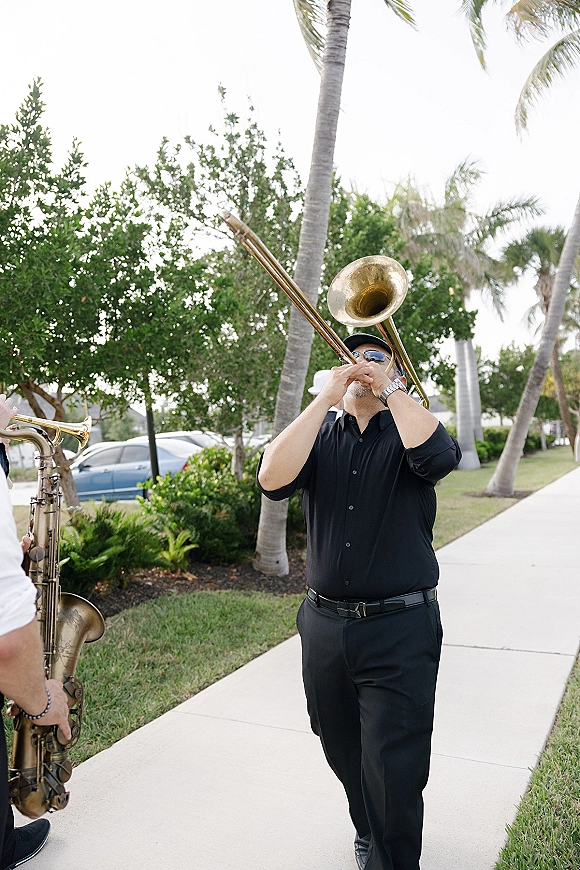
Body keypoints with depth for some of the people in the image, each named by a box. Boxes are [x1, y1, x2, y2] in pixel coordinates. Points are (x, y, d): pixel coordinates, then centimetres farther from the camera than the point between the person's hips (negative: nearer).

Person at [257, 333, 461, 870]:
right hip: (324, 623, 4)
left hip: (399, 630, -4)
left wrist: (389, 388, -17)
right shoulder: (321, 439, 7)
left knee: (393, 772, -1)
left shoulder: (408, 432, 0)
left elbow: (439, 457, -25)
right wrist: (326, 397, -16)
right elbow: (272, 480, -14)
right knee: (343, 753, 22)